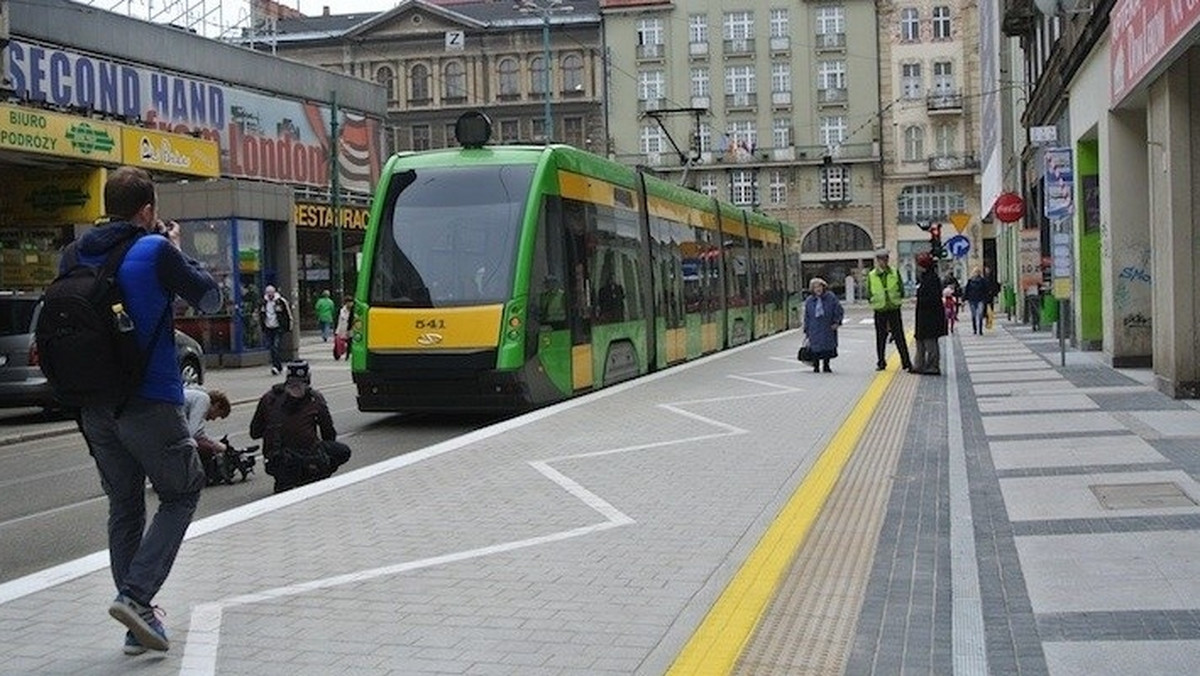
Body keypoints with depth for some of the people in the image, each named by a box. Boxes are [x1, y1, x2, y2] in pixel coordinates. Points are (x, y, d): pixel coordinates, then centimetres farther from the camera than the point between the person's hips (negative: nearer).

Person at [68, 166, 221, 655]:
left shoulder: (76, 255, 6)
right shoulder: (155, 250, -11)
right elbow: (209, 298, -2)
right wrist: (177, 250, 10)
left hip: (94, 406, 6)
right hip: (150, 402, -6)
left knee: (123, 506, 14)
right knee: (181, 494, 11)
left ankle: (139, 622, 15)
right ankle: (135, 594, -5)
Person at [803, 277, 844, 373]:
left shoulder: (831, 297, 0)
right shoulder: (809, 301, 4)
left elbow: (838, 310, 3)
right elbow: (806, 317, 9)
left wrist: (837, 322, -6)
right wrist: (806, 330, 7)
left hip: (828, 328, 0)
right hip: (814, 329, 0)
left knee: (828, 348, 4)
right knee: (815, 348, -5)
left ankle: (826, 365, 17)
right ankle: (816, 366, 7)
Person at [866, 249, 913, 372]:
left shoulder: (895, 273, 4)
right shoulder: (871, 276, 3)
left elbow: (901, 291, 8)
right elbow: (869, 294, 9)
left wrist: (896, 300, -2)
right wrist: (875, 303, -1)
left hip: (894, 309, 0)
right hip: (880, 311, 0)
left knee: (899, 337, -4)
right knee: (880, 338, 4)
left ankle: (906, 363, 0)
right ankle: (881, 363, 15)